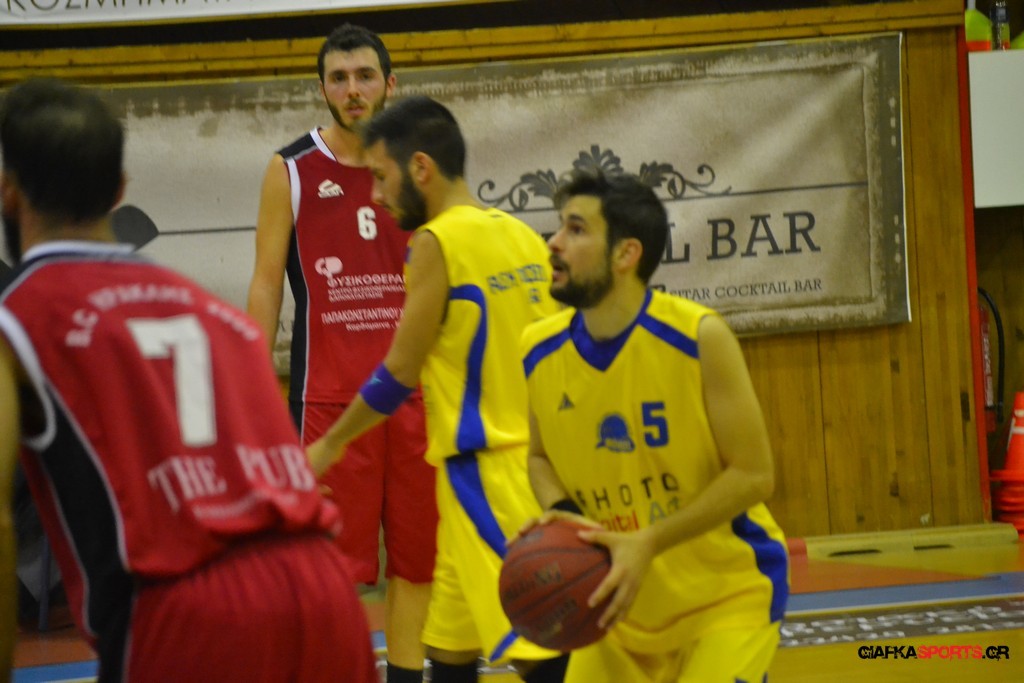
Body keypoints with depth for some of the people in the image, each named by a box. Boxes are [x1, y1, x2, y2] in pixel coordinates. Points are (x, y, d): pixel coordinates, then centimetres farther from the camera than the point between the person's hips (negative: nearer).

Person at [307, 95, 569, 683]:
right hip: (530, 459, 9)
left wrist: (330, 445, 6)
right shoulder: (523, 237, 12)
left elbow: (399, 374, -7)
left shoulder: (439, 241, -12)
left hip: (488, 473, -9)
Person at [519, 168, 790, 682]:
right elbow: (541, 457, 11)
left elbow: (753, 475, -18)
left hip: (728, 593, -5)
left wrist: (649, 543, -26)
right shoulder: (541, 352, -6)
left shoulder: (699, 339, -20)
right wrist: (560, 515, -12)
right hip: (621, 603, 5)